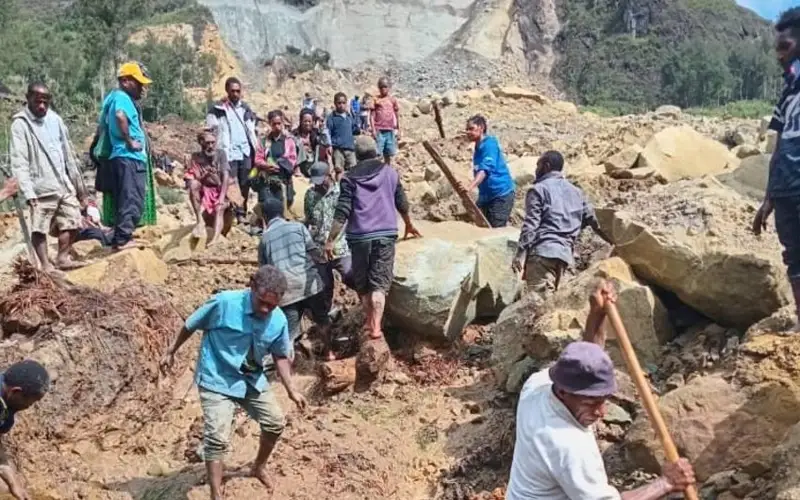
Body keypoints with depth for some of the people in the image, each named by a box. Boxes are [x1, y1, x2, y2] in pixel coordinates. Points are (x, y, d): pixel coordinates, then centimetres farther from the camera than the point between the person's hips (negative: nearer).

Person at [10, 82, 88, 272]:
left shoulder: (55, 119, 10)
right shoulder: (20, 124, -6)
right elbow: (19, 162, -12)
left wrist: (78, 184, 17)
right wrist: (28, 192, -21)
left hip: (64, 184, 6)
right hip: (41, 187, -5)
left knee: (72, 222, 8)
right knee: (39, 228, -2)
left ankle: (62, 257, 22)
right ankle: (45, 264, 7)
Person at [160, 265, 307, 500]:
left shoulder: (279, 320, -12)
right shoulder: (223, 303, -26)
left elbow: (280, 356, 5)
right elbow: (191, 326, -9)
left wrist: (291, 389, 0)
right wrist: (170, 352, 2)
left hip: (252, 380, 5)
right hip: (217, 380, -5)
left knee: (275, 423, 11)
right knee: (217, 438, -13)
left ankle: (259, 467, 38)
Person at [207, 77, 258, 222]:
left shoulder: (245, 108, 15)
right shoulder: (217, 109, 0)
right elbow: (211, 129, -3)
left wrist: (256, 148, 11)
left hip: (246, 152, 5)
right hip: (229, 153, -5)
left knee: (245, 185, 6)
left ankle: (242, 213, 15)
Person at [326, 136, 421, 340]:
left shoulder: (350, 177, 2)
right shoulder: (390, 172, 9)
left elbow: (342, 212, -7)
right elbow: (402, 203, 18)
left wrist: (331, 240, -4)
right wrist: (409, 225, 35)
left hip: (359, 236, 0)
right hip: (386, 235, 1)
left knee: (362, 283, 15)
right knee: (379, 283, -1)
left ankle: (368, 321, 23)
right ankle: (376, 326, -13)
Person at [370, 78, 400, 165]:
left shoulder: (393, 99, 9)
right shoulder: (376, 100, 2)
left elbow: (397, 116, 14)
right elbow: (372, 116, 0)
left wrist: (398, 130, 12)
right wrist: (373, 130, -9)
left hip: (390, 130, 3)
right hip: (379, 130, -3)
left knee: (388, 154, 10)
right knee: (377, 154, -8)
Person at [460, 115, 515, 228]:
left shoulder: (489, 144, -14)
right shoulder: (478, 148, 12)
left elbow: (485, 169, -28)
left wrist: (470, 188, -40)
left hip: (501, 194, -9)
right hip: (486, 195, 9)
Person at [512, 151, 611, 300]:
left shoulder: (538, 189, 3)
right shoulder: (576, 192, 22)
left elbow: (530, 225, -8)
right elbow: (593, 220, 25)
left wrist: (520, 254, -11)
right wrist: (614, 242, 37)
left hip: (542, 251, -7)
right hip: (564, 253, 7)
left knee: (539, 298, -15)